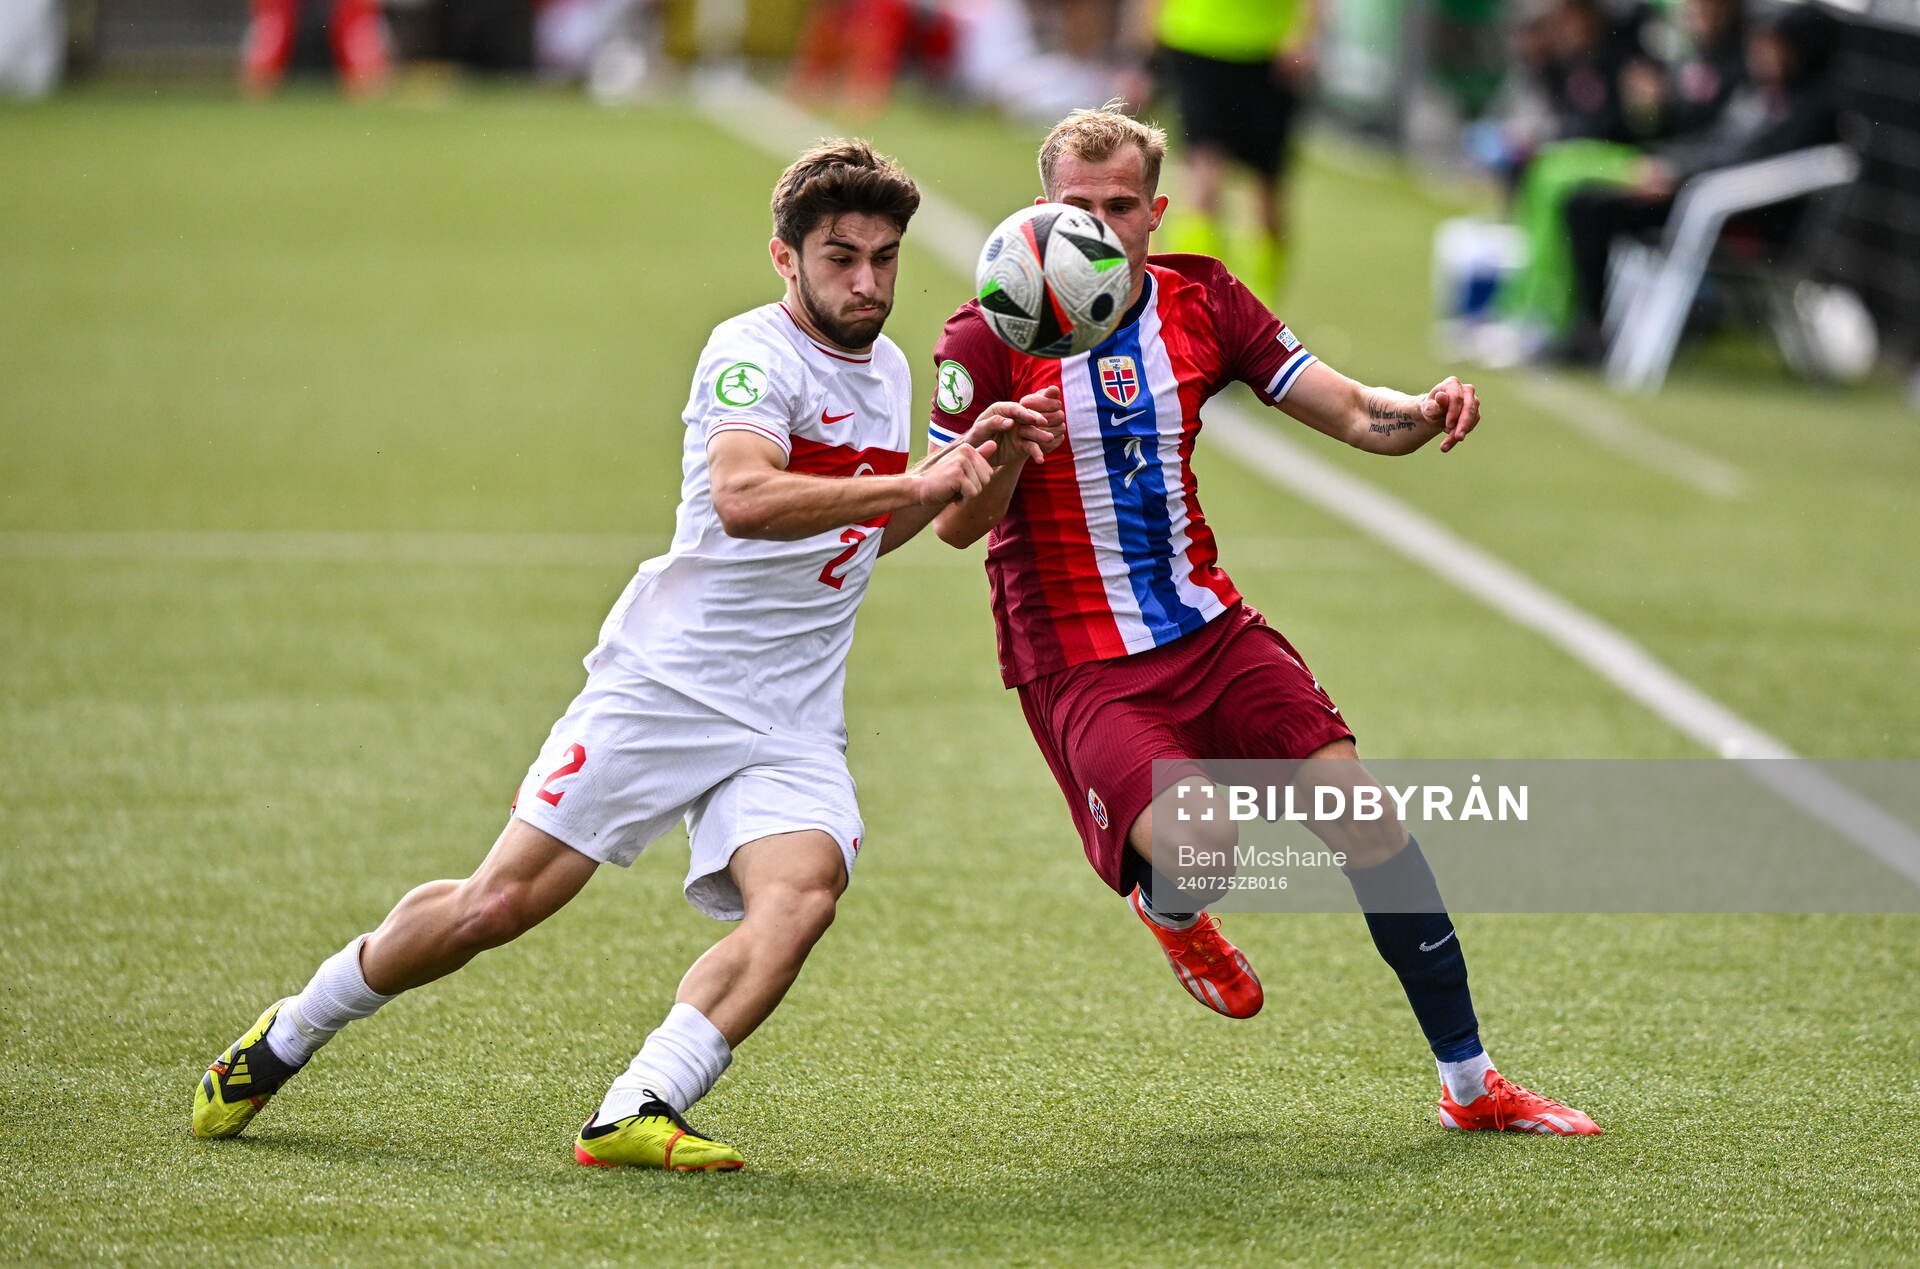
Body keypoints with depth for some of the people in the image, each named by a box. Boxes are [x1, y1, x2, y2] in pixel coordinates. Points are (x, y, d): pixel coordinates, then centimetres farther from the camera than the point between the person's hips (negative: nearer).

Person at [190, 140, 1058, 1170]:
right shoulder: (754, 352, -12)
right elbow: (742, 498, -32)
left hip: (791, 726, 6)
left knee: (801, 893, -24)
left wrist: (969, 462, 15)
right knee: (504, 900, -6)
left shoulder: (888, 369, 14)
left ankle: (634, 1117, -27)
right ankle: (285, 1037, 16)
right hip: (665, 685, -6)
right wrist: (914, 483, -34)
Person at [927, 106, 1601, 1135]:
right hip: (1075, 661, -4)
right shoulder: (988, 339, -10)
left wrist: (1423, 412, -22)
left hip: (1208, 626, 4)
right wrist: (1007, 450, -31)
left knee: (1364, 814, -10)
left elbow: (1353, 413, 1)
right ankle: (1168, 909, 13)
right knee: (1192, 841, -29)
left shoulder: (1201, 304, 2)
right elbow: (954, 524, -10)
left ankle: (1469, 1082, 3)